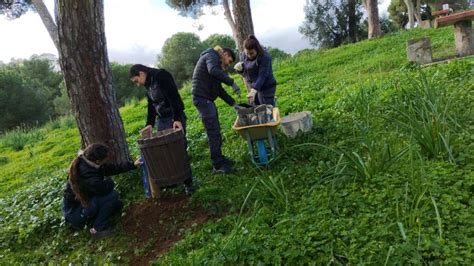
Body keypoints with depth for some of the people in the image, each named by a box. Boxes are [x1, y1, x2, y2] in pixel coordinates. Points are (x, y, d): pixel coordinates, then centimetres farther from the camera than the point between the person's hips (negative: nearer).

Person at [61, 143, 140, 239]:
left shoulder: (88, 163, -6)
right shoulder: (86, 174, -35)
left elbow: (110, 168, 7)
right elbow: (104, 189, -31)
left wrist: (132, 165, 11)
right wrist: (109, 182, -7)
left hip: (83, 201, 9)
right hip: (74, 211, -9)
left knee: (118, 205, 11)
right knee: (112, 195, -23)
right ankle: (97, 229, -8)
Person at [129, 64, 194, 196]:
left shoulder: (161, 76, -14)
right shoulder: (148, 85, 14)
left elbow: (173, 97, -22)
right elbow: (151, 106, 14)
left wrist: (177, 119, -28)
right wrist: (150, 123, 2)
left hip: (175, 118, -8)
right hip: (161, 120, 8)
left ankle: (188, 182, 5)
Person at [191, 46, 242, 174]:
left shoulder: (216, 63, 26)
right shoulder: (212, 55, -3)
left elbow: (219, 89, 23)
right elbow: (213, 71, -27)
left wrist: (233, 103, 18)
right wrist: (232, 82, -24)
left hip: (207, 99, 10)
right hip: (202, 97, -10)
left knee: (215, 130, 15)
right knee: (213, 131, -7)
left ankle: (219, 158, 26)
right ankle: (218, 165, 0)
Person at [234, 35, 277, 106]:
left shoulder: (265, 57, -20)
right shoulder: (243, 56, -1)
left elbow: (262, 76, -26)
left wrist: (254, 90, -36)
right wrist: (240, 69, -14)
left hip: (266, 87, -6)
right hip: (253, 87, 6)